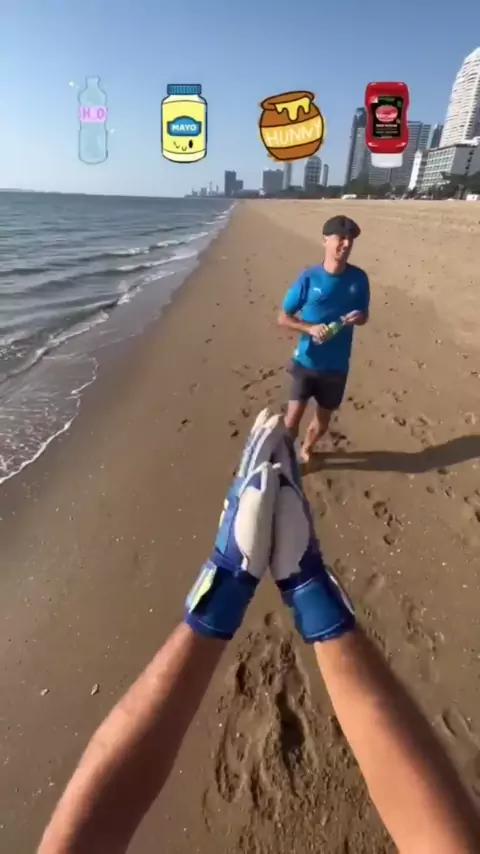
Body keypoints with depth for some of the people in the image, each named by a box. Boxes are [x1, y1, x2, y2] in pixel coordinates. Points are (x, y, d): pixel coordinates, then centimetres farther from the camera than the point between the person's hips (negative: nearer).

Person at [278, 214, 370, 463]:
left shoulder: (359, 278, -3)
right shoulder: (308, 278, -10)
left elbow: (364, 315, 10)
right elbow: (283, 317, -5)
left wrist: (358, 317, -15)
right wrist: (310, 328, -22)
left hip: (337, 365, 3)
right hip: (306, 362, -3)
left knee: (323, 419, 16)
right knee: (292, 418, -4)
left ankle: (306, 449, 45)